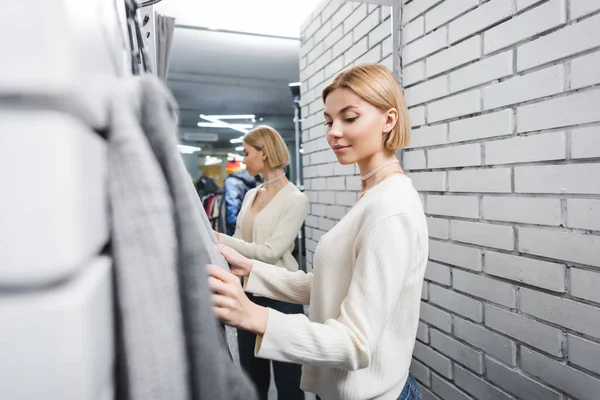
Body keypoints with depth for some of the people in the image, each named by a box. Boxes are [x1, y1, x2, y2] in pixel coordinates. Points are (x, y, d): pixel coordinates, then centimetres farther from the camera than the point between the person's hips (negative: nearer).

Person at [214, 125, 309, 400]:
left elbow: (269, 252, -21)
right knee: (251, 373, 21)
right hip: (249, 292, 7)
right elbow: (240, 242, 8)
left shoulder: (296, 199, -15)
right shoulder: (250, 195, 8)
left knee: (287, 377, 10)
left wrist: (217, 238, -19)